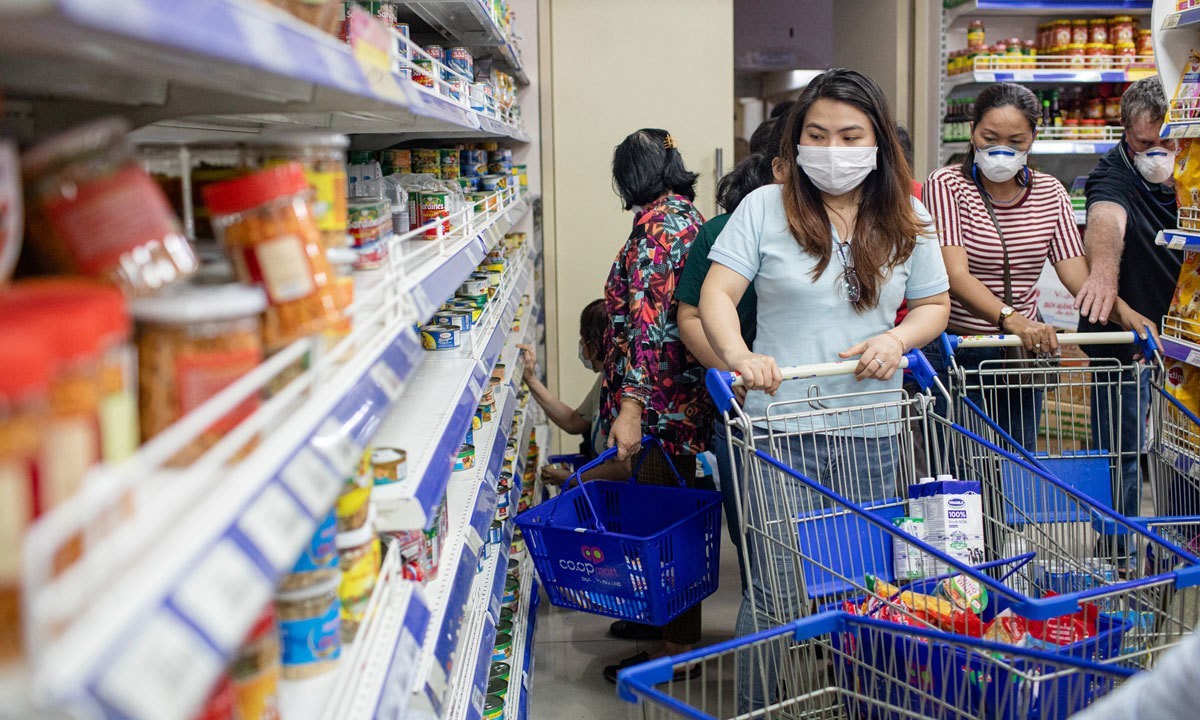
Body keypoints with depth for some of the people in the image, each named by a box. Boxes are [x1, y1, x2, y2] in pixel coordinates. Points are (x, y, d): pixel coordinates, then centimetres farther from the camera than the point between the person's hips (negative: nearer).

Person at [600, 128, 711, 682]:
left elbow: (648, 319, -23)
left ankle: (679, 647, 8)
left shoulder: (657, 224, -16)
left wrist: (631, 405, -26)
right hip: (687, 390, 10)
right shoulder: (691, 216, 14)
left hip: (663, 400, -10)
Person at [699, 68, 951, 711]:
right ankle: (752, 710, 19)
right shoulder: (766, 207, -2)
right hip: (780, 426, -3)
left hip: (870, 433, 3)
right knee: (774, 596, -1)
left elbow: (934, 304, 14)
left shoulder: (907, 221, 7)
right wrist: (737, 354, -27)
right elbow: (717, 293, -7)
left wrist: (897, 339, -8)